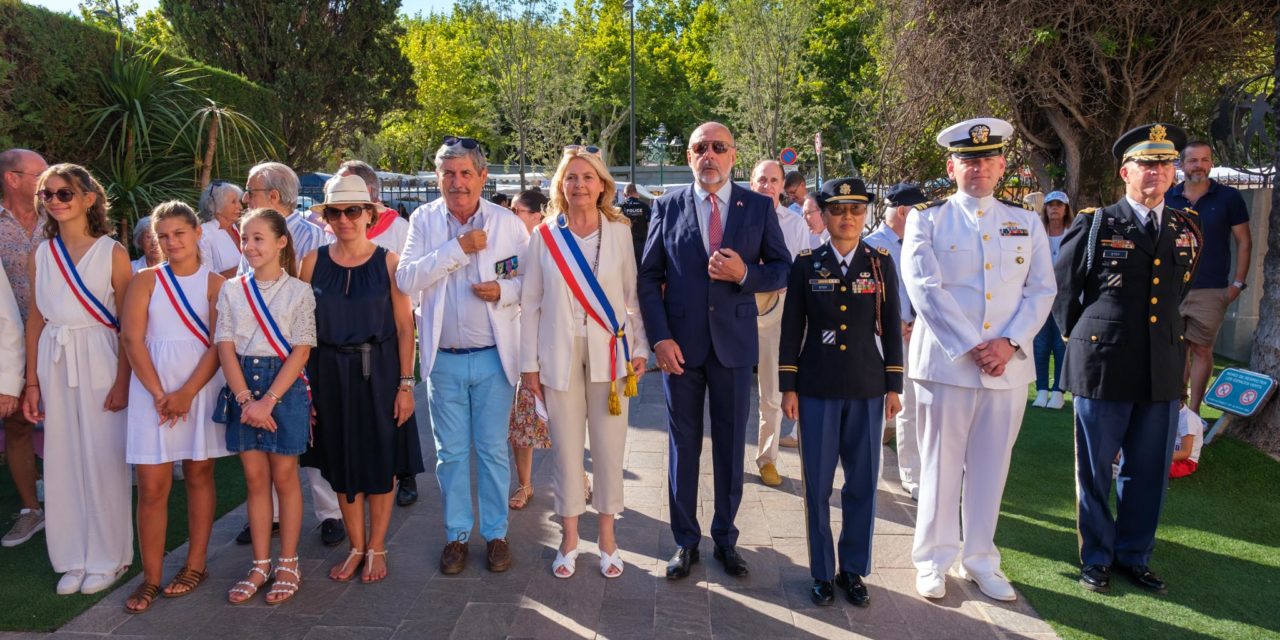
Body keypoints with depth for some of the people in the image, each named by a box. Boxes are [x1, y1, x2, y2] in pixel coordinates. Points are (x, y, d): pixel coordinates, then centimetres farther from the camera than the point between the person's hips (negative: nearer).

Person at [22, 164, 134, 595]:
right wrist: (32, 382, 7)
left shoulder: (112, 252, -5)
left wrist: (123, 380, -12)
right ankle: (73, 559, 22)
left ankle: (108, 558, 16)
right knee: (61, 461, 8)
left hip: (99, 362, -4)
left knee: (103, 459, 1)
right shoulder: (41, 254, 8)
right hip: (54, 364, 4)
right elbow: (36, 320, 10)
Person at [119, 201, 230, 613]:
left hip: (201, 388, 0)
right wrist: (159, 393, -12)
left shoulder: (215, 283, 1)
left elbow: (218, 345, -5)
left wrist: (187, 393, -14)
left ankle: (196, 565, 20)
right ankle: (151, 577, 10)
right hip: (152, 389, 1)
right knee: (151, 487, 0)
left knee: (199, 475, 8)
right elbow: (132, 338, -4)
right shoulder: (146, 281, 4)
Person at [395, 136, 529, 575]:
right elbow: (405, 279, -11)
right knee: (451, 452, 11)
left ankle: (495, 533, 23)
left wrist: (504, 291, -18)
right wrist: (457, 248, -17)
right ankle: (457, 534, 26)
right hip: (443, 358, 1)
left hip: (493, 357, -1)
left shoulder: (507, 223, -1)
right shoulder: (424, 220, 1)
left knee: (493, 450, 8)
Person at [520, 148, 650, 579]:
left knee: (609, 448, 5)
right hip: (559, 356, 0)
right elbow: (529, 303, 3)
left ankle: (607, 537, 22)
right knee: (566, 448, 7)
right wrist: (529, 364, 1)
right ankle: (569, 539, 23)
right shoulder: (544, 236, 2)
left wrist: (640, 348, 1)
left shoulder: (620, 233, 2)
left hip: (610, 353, 0)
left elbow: (633, 295, 6)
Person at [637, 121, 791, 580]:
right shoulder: (668, 206, 2)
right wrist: (659, 337, -9)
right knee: (683, 444, 9)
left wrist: (745, 273, -16)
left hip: (734, 343, 0)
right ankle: (685, 539, 24)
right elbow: (649, 276, 1)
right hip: (681, 344, 0)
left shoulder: (759, 207, 2)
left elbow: (782, 269, 4)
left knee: (731, 445, 10)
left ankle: (726, 537, 27)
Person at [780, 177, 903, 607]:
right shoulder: (806, 265, 0)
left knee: (863, 483, 8)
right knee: (817, 484, 5)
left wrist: (894, 387, 3)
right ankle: (822, 572, 21)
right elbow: (791, 328, 2)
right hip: (817, 390, -1)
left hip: (867, 389, 1)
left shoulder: (881, 263, 3)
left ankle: (853, 570, 24)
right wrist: (788, 387, -1)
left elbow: (891, 327, 5)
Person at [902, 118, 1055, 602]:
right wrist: (970, 349, -14)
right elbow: (926, 290, -9)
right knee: (941, 466, 5)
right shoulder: (927, 220, 0)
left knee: (990, 467, 11)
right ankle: (934, 561, 19)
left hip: (1009, 365, 3)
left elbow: (1041, 291, 6)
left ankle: (980, 560, 25)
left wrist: (1010, 343, -10)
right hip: (945, 362, -3)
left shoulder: (1026, 223, 10)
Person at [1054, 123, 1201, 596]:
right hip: (1102, 366, -4)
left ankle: (1133, 556, 27)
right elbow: (1062, 286, 6)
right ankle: (1096, 558, 21)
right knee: (1095, 469, 6)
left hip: (1163, 369, 4)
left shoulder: (1187, 229, 8)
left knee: (1150, 471, 11)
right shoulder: (1097, 225, -4)